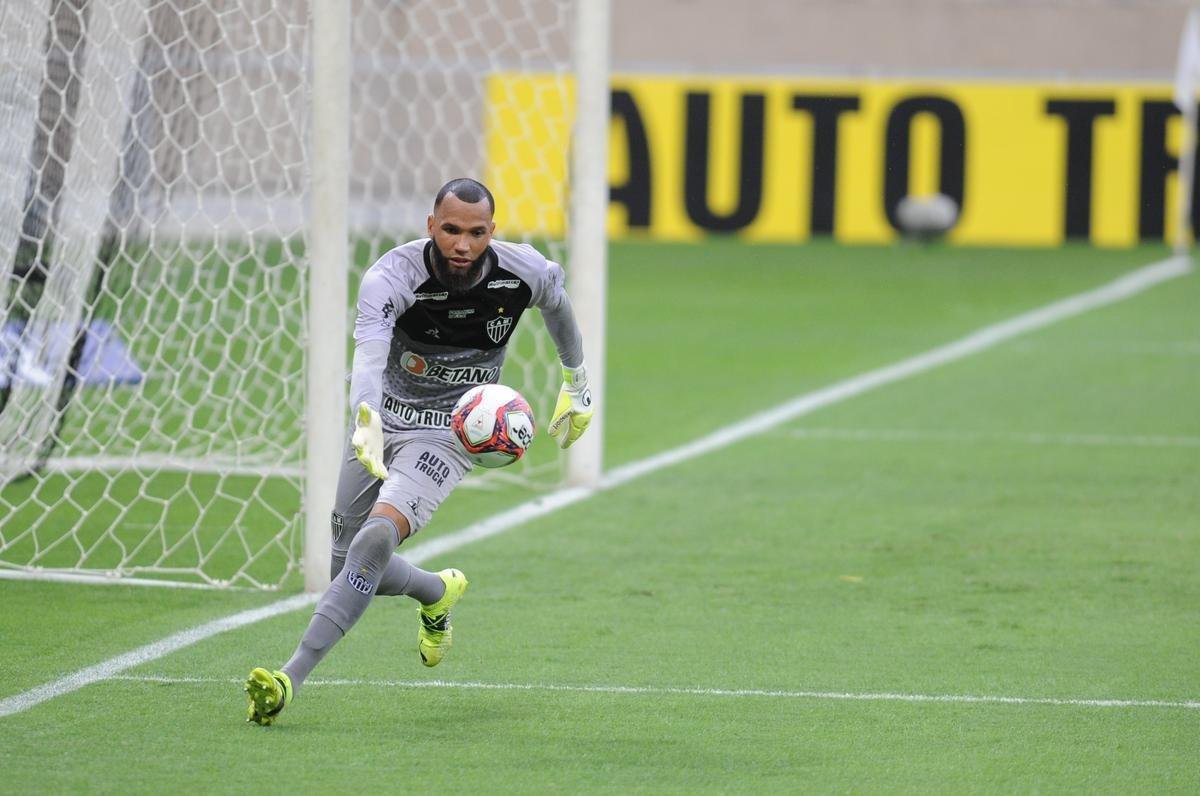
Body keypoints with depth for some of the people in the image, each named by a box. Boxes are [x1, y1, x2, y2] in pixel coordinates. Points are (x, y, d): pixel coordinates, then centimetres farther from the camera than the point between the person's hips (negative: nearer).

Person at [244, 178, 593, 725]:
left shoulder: (523, 272, -14)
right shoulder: (391, 276, -24)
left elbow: (556, 300, 12)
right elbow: (369, 353, -42)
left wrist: (576, 381, 25)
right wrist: (366, 421, -62)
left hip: (447, 435, -2)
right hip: (382, 424, 2)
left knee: (375, 540, -25)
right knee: (349, 568, 10)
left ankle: (290, 680, -30)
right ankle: (438, 592, 43)